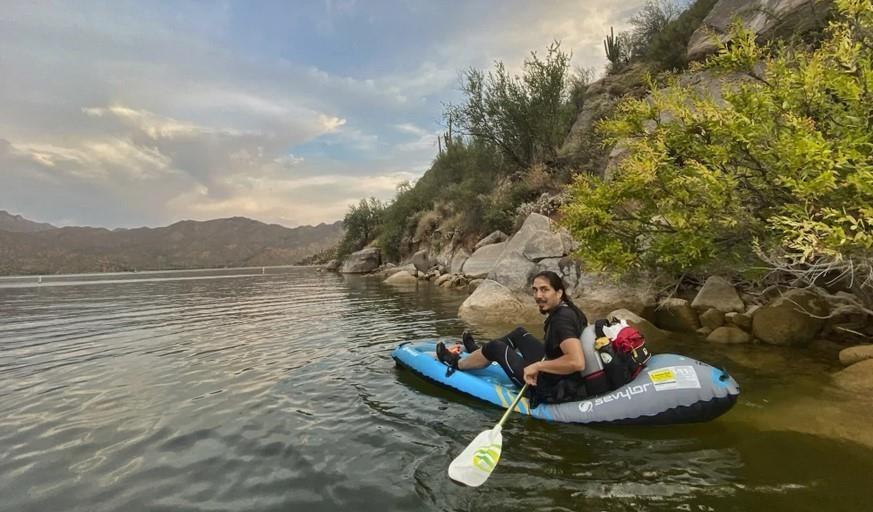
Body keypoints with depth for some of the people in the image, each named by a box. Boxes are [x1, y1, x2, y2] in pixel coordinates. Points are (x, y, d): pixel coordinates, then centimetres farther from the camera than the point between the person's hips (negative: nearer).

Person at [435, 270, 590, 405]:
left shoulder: (561, 319, -28)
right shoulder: (569, 310, -1)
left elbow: (577, 362, -40)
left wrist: (537, 366, -28)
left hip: (553, 391, -8)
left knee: (495, 347, 5)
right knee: (519, 333, 21)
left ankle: (457, 364, 32)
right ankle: (480, 352, 45)